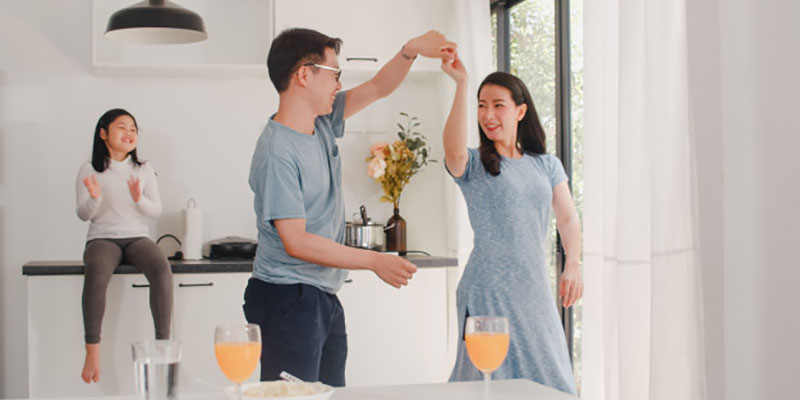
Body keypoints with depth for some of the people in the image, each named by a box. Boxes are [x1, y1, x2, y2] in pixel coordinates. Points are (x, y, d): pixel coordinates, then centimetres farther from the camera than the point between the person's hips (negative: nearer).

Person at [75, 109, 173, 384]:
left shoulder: (144, 169, 11)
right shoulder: (89, 171, 5)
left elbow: (156, 211, 7)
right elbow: (84, 215, 2)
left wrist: (139, 198, -14)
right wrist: (94, 197, -20)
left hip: (137, 237, 2)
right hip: (103, 238, -2)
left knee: (162, 269, -32)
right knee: (95, 273, -37)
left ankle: (163, 343, -28)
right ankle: (92, 350, -33)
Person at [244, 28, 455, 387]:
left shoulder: (323, 123, 8)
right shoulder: (277, 153, -19)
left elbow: (377, 88, 17)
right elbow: (296, 242, -22)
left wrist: (411, 50, -2)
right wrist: (375, 261, -18)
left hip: (324, 299, 9)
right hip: (289, 301, -9)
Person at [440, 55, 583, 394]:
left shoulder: (547, 165, 13)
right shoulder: (473, 165, 0)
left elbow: (568, 218, 9)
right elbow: (454, 151, -24)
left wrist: (573, 265, -8)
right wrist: (461, 84, -27)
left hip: (535, 289, 4)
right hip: (489, 288, -4)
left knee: (548, 375, 6)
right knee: (495, 376, -5)